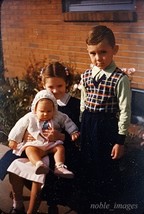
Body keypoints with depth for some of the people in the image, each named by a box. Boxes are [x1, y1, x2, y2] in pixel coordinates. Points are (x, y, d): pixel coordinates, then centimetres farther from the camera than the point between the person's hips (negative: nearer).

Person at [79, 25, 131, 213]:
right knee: (88, 165, 19)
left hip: (107, 126, -5)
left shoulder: (120, 79, -17)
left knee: (108, 168, 10)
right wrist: (82, 128, 14)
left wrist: (120, 141, -11)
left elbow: (125, 111, -14)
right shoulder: (86, 75, 2)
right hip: (87, 126, 6)